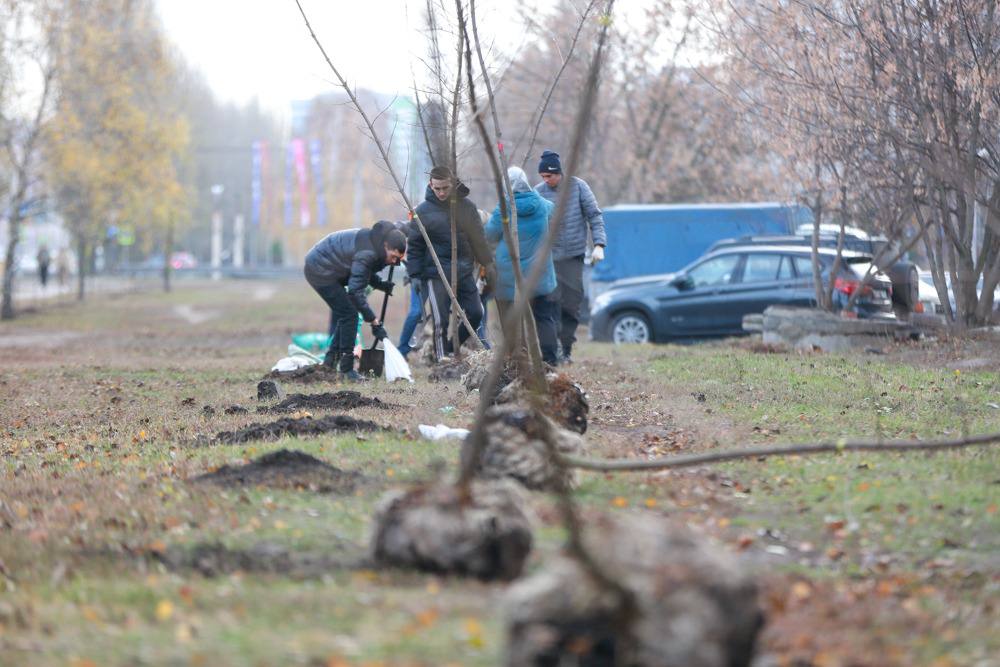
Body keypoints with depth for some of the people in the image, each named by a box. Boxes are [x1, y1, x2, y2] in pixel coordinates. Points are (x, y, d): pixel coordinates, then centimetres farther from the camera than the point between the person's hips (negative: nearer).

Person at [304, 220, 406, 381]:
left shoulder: (373, 243, -1)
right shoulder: (366, 253, -30)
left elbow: (364, 271, 16)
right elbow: (355, 291, -33)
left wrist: (380, 284, -3)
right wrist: (374, 321, -31)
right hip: (319, 270, -10)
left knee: (345, 315, 13)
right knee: (349, 315, -12)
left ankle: (330, 362, 19)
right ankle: (347, 369, -9)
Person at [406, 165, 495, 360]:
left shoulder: (466, 206, 3)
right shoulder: (423, 211, -5)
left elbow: (478, 238, 11)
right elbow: (414, 246, -2)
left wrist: (488, 263, 11)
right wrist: (414, 275, -7)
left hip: (464, 271, 4)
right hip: (436, 276, -4)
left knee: (475, 313, 4)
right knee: (441, 321, -5)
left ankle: (450, 348, 21)